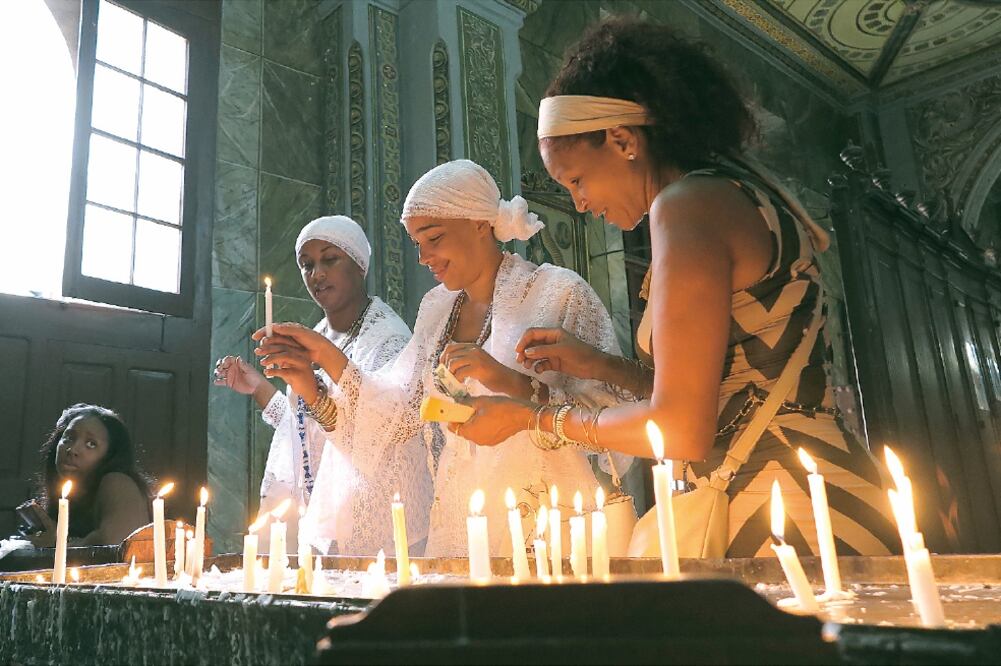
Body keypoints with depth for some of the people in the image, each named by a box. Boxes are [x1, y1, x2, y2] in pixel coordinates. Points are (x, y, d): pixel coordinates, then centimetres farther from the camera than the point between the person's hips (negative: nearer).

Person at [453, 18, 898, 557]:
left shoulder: (687, 204, -14)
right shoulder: (742, 195, 15)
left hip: (786, 519, -10)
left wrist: (532, 418, -5)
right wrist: (597, 365, 15)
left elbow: (681, 429, -18)